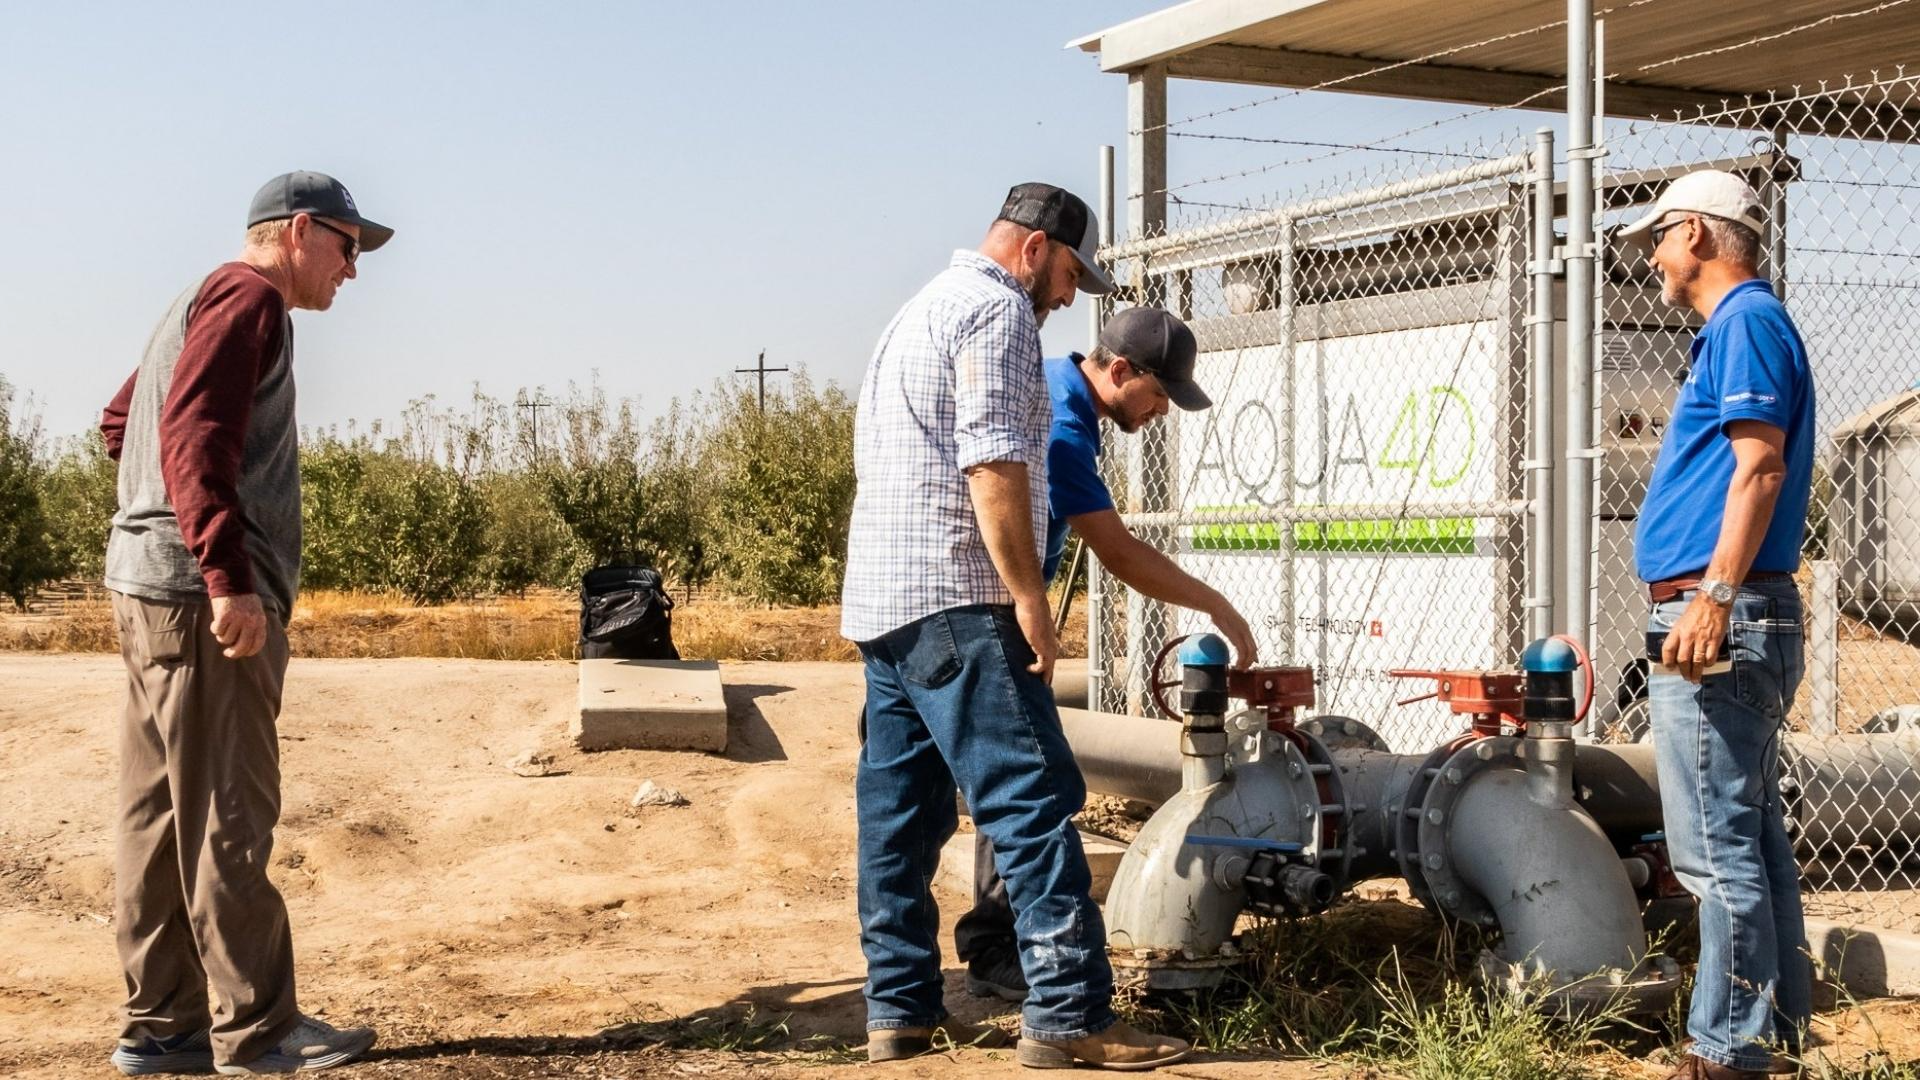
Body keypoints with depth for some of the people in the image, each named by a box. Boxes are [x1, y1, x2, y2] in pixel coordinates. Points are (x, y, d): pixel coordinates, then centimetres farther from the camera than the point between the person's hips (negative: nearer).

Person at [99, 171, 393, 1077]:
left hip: (151, 590, 10)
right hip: (201, 593, -10)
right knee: (228, 815, -6)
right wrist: (227, 577, -27)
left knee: (159, 814, 10)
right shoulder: (249, 297, -8)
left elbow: (122, 419, 32)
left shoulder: (201, 303, 23)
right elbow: (193, 434, -21)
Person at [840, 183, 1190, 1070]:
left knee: (899, 813, 9)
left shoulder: (923, 309, 25)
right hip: (955, 599, -10)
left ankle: (901, 1010, 12)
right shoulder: (996, 308, -6)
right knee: (1034, 803, -11)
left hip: (879, 600, 10)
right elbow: (992, 464, -17)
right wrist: (1030, 599, -17)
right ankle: (1069, 1014, -13)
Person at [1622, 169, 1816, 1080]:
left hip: (1719, 622, -11)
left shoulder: (1746, 322, -9)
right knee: (1751, 839, 14)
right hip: (1729, 626, 11)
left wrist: (1713, 595, -26)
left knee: (1718, 850, -9)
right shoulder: (1738, 327, 21)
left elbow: (1759, 467, -19)